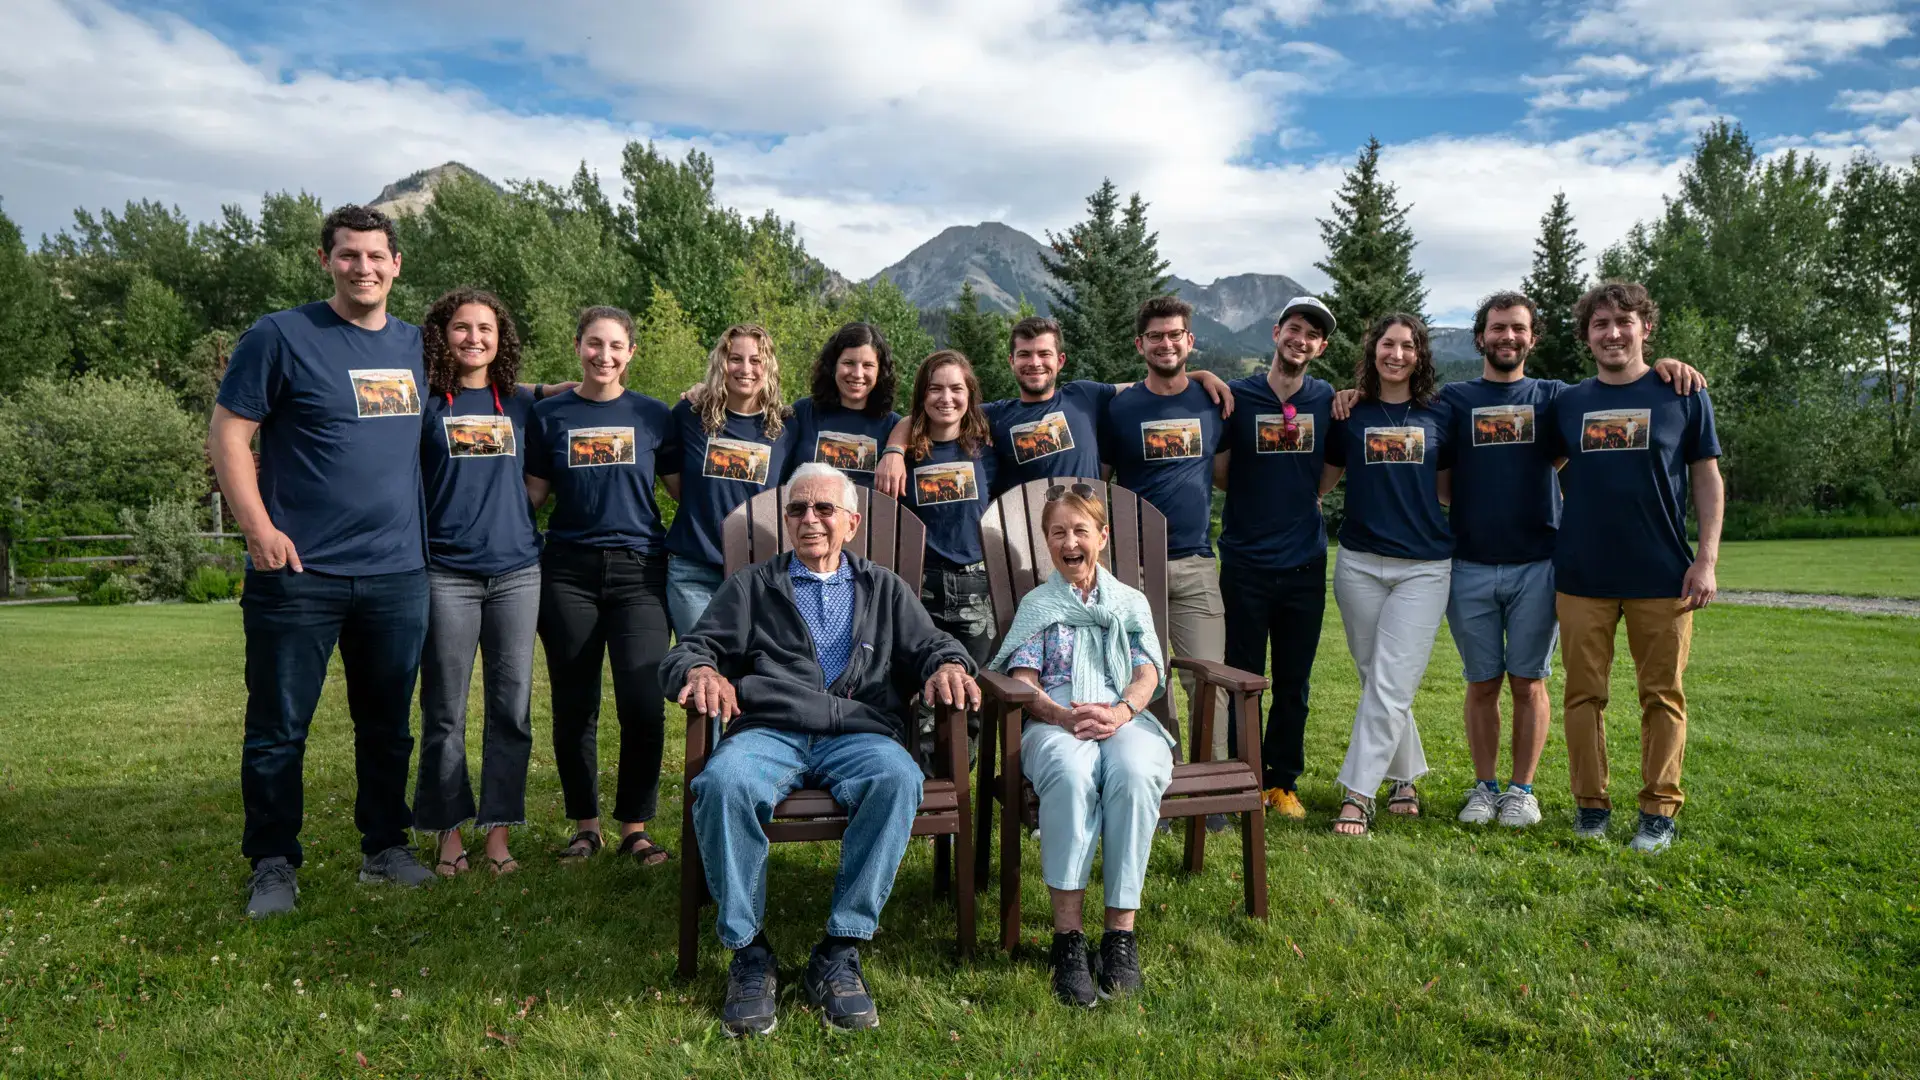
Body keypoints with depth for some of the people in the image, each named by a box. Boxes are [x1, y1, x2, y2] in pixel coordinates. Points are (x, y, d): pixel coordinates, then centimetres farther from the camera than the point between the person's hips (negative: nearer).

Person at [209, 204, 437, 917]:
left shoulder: (415, 345, 11)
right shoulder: (280, 337, -4)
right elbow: (227, 434, -6)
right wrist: (259, 528, -15)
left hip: (398, 573, 5)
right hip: (298, 573, -4)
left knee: (388, 726, 14)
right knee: (279, 730, 5)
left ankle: (385, 847, 28)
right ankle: (272, 864, 20)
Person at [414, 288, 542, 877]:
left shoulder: (521, 404, 12)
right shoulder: (424, 405, 4)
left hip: (516, 571, 2)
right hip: (447, 574, -2)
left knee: (512, 710, 3)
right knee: (444, 714, 3)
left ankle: (498, 833, 12)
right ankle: (449, 834, 14)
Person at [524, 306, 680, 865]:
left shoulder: (654, 416, 7)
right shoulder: (550, 414, 7)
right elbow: (534, 494, 10)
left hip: (639, 568, -1)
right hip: (569, 571, 1)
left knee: (643, 703, -9)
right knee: (574, 707, 5)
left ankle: (635, 826, 7)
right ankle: (585, 824, 21)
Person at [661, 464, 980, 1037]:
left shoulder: (883, 589, 28)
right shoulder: (751, 586, 26)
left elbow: (930, 644, 18)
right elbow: (690, 649, 17)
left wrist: (948, 665, -7)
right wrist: (701, 671, -9)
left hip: (858, 734, 0)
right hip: (768, 732, 0)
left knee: (897, 777, -36)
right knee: (724, 781, -35)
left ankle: (838, 954, -27)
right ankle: (748, 952, -20)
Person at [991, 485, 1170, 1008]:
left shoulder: (1131, 602, 25)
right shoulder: (1037, 605, 22)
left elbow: (1147, 674, 10)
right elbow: (1023, 681, 8)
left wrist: (1120, 712, -14)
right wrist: (1064, 715, -15)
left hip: (1125, 719, 1)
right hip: (1054, 722, -1)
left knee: (1135, 774, -37)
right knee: (1071, 774, -39)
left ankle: (1121, 930, -31)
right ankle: (1067, 935, -37)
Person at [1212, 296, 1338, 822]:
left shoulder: (1328, 399, 6)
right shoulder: (1236, 396, -1)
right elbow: (1217, 472, 4)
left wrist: (1303, 499, 6)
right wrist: (1261, 498, 1)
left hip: (1305, 562, 2)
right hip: (1245, 561, -2)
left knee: (1294, 683, 9)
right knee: (1244, 678, 4)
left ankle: (1284, 782, 23)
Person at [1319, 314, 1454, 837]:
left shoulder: (1438, 417, 7)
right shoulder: (1350, 416, 6)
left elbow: (1447, 488, 15)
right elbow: (1323, 481, 9)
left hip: (1424, 567, -1)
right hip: (1359, 563, 1)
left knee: (1390, 686, -9)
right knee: (1377, 683, 8)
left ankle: (1358, 793, -4)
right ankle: (1406, 776, 27)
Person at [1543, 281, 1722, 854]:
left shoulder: (1683, 396, 3)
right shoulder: (1567, 404, 8)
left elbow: (1708, 480, 3)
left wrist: (1707, 558, -5)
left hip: (1662, 576, -2)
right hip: (1581, 575, 2)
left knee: (1662, 695, 5)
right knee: (1584, 694, 5)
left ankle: (1659, 810, 15)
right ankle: (1590, 805, 16)